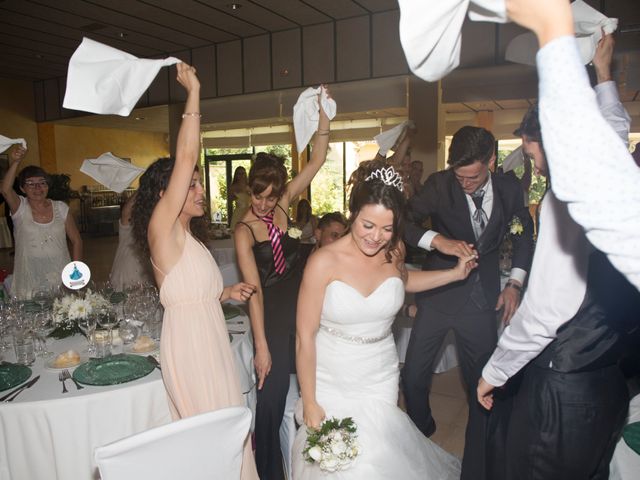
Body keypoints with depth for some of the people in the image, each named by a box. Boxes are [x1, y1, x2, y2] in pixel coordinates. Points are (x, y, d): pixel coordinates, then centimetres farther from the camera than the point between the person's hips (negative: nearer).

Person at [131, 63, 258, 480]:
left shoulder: (189, 237, 11)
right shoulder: (162, 229, -13)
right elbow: (186, 156, -22)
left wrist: (225, 293, 5)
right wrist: (193, 91, -18)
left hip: (212, 343, 8)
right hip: (190, 347, -8)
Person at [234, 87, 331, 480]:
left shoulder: (282, 203, -4)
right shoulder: (244, 231, -16)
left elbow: (318, 160, -3)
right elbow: (253, 290, -19)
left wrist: (323, 115, -10)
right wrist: (261, 346, -18)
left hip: (304, 302, 6)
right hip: (272, 311, -5)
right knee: (272, 391, 4)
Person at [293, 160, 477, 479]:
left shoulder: (394, 252, -7)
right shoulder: (324, 262, -21)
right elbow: (304, 337, -14)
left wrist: (456, 273, 10)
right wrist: (309, 404, -9)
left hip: (381, 380, 3)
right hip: (332, 383, -3)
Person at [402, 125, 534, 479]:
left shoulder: (509, 188, -3)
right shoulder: (439, 185, -12)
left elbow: (525, 232, 13)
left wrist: (515, 283, 6)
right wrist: (437, 239, -31)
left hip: (483, 296, 1)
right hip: (439, 291, -1)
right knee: (413, 376, 4)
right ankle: (422, 431, 37)